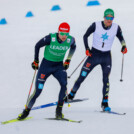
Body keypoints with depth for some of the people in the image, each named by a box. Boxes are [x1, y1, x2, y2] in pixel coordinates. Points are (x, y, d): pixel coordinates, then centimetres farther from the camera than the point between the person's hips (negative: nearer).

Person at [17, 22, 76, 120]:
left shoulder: (70, 40, -13)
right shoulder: (50, 38, -22)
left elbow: (73, 47, 13)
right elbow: (37, 46, -5)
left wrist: (68, 60, 8)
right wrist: (36, 61, 1)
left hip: (59, 66, 2)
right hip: (46, 65, -2)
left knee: (64, 84, -26)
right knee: (38, 91, -6)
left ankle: (59, 111, -16)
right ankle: (27, 111, 16)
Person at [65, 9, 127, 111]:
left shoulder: (116, 28, -5)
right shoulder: (96, 25, -11)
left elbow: (121, 38, 12)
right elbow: (85, 36, 0)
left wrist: (124, 46, -7)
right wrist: (87, 48, -11)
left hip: (106, 57, 1)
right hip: (94, 55, -1)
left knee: (106, 79, -13)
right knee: (82, 77, 0)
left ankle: (105, 103, -8)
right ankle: (71, 95, 17)